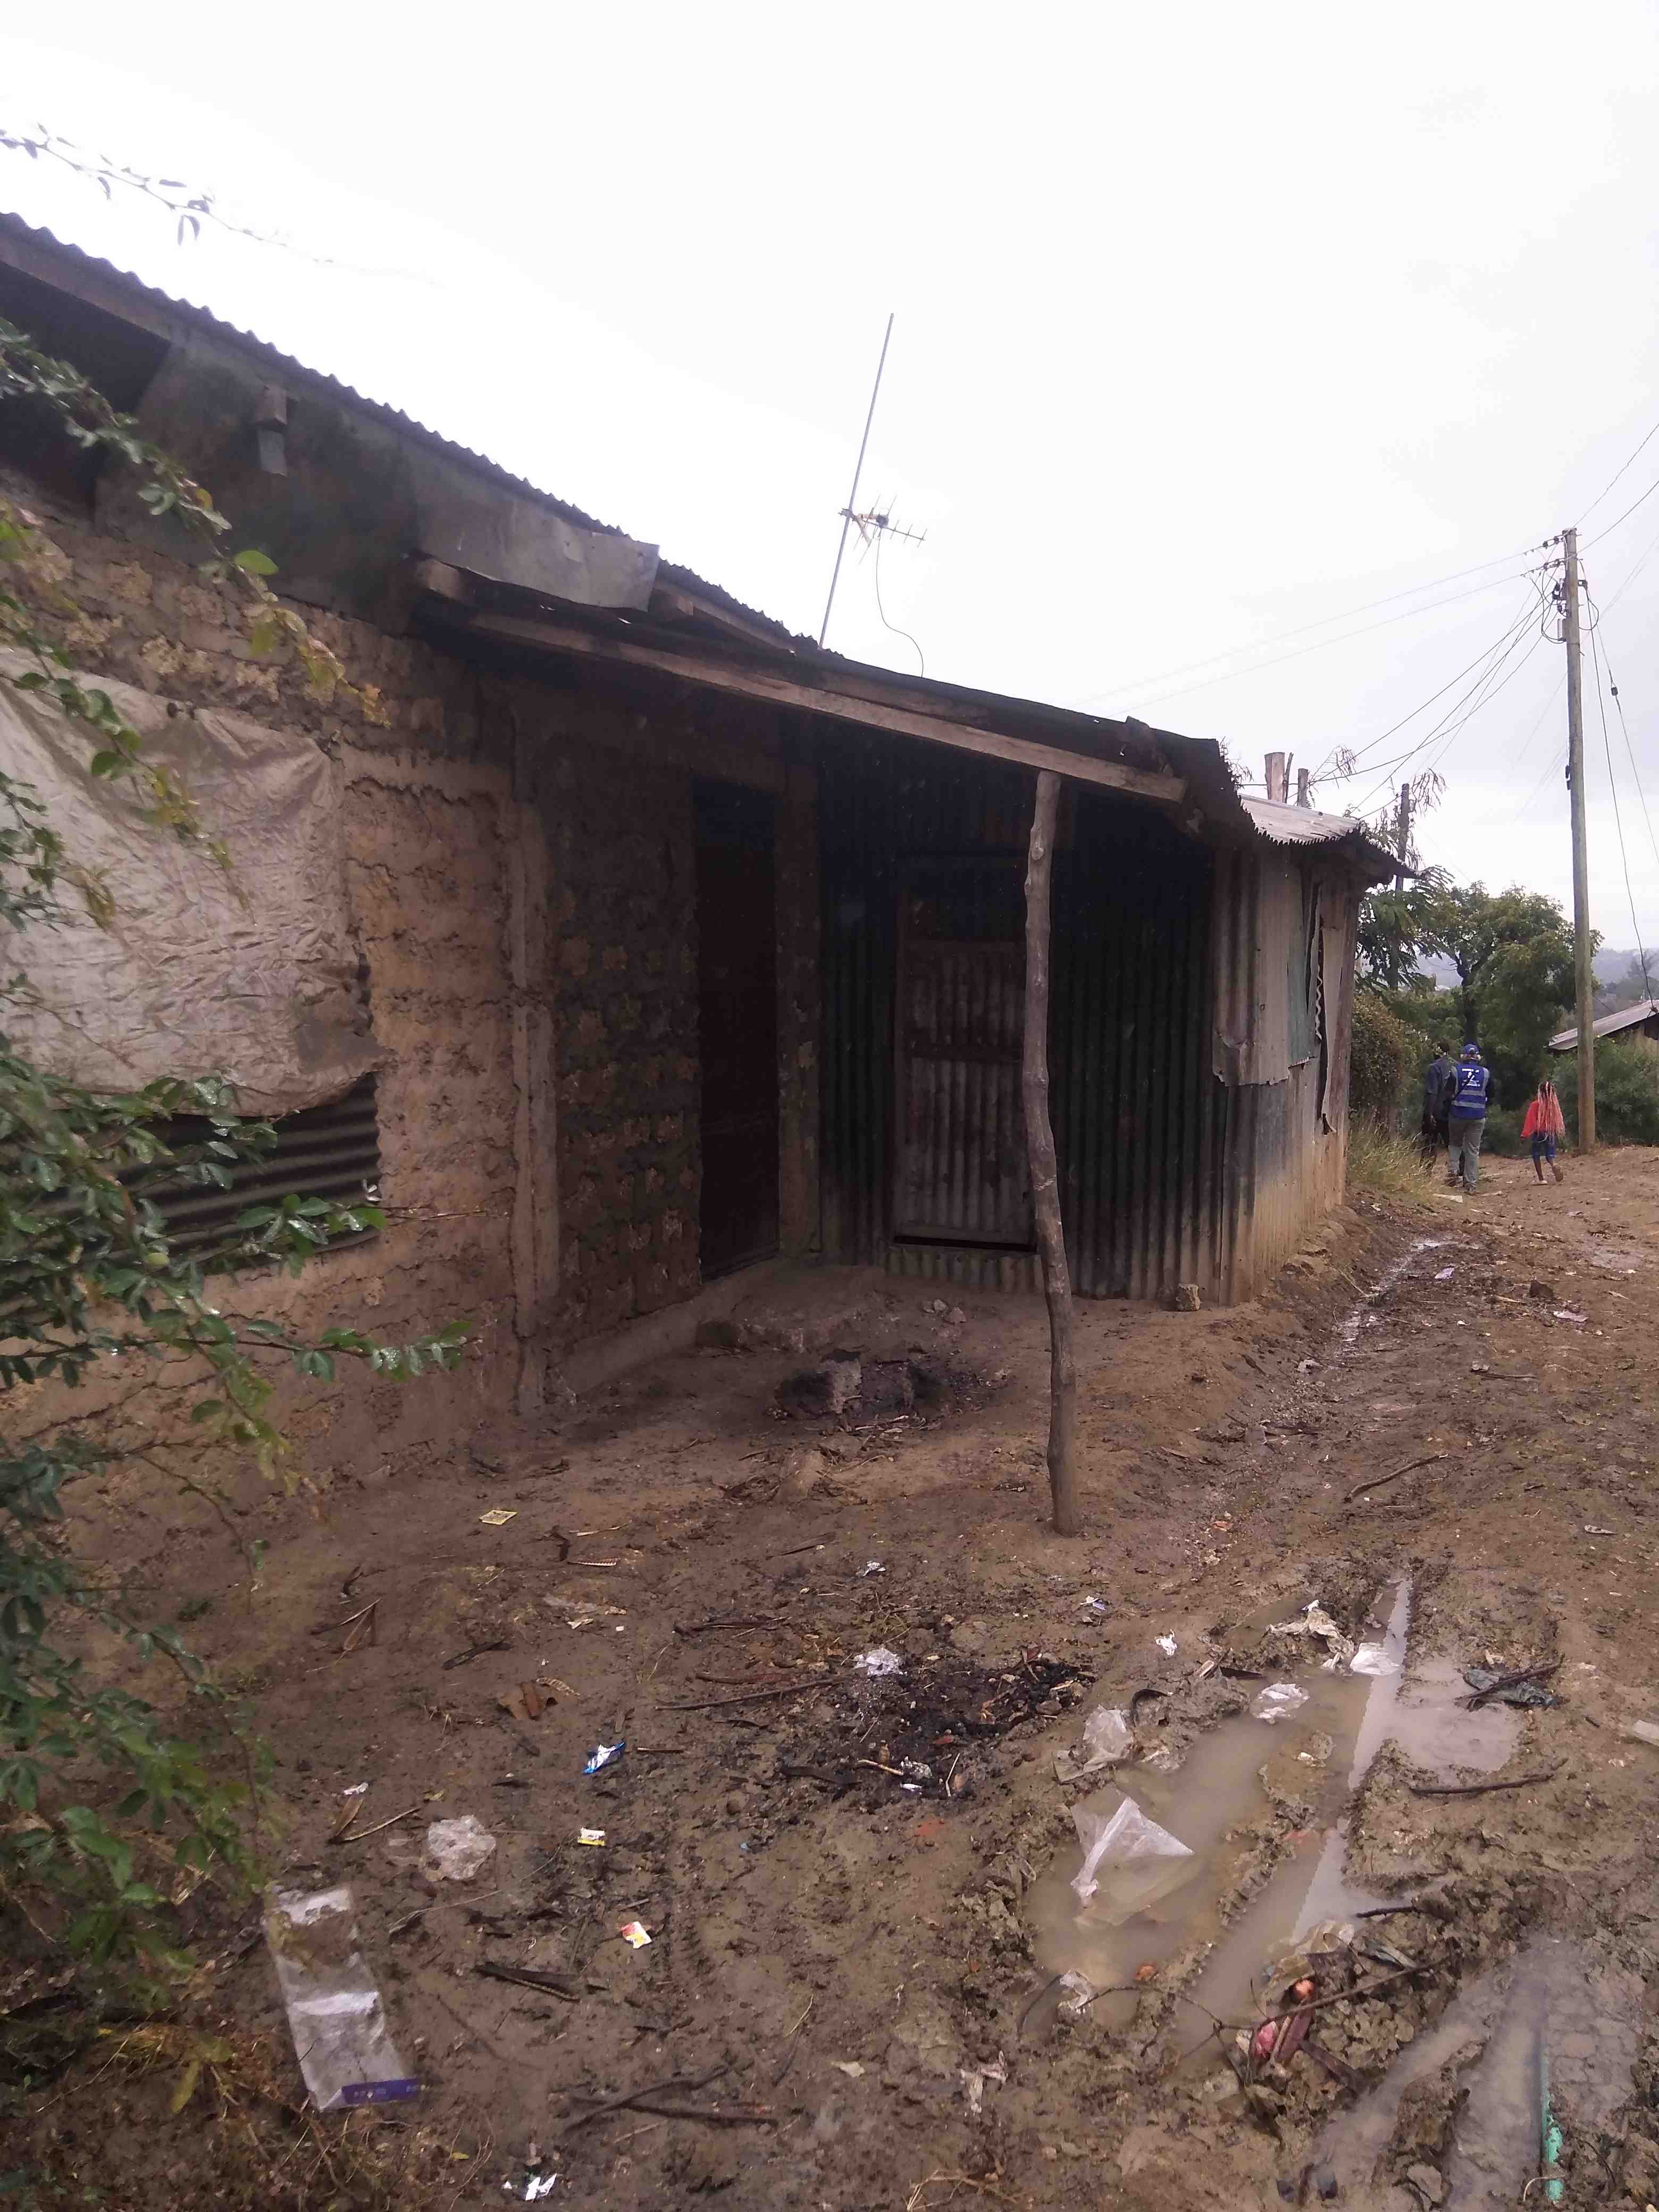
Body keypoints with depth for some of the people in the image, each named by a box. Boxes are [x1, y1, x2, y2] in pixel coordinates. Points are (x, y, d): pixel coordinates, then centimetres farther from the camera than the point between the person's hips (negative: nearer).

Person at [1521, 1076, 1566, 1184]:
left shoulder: (1535, 1105, -12)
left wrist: (1525, 1135, -14)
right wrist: (1561, 1132, 23)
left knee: (1536, 1155, 12)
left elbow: (1530, 1121, -14)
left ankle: (1541, 1178, 5)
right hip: (1553, 1133, 3)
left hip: (1539, 1133, -3)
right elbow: (1559, 1119, 9)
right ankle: (1554, 1165, -24)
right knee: (1550, 1154, 12)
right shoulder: (1555, 1105, 0)